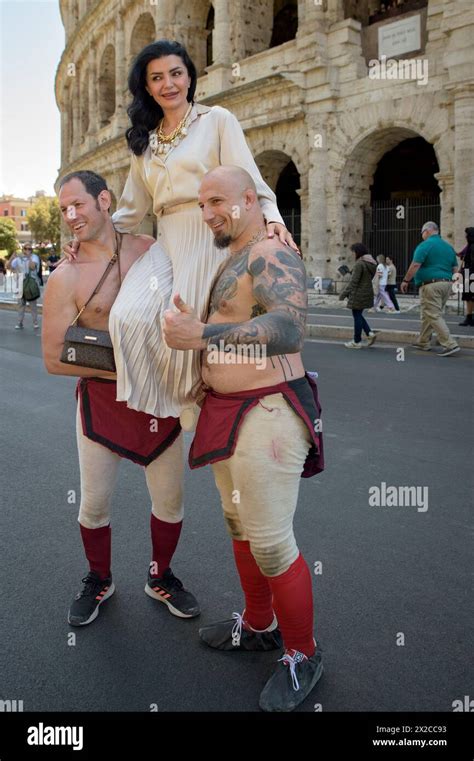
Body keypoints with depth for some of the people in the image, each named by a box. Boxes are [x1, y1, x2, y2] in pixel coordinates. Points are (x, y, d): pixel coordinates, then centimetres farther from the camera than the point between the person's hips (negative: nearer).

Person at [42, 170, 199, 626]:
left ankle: (160, 577, 35)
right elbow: (54, 359, -9)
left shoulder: (152, 250, 1)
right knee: (94, 502, 10)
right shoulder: (65, 279, -7)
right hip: (102, 398, -2)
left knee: (170, 500, 11)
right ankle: (98, 581, 36)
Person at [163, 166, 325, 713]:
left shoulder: (271, 255, -14)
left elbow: (289, 328, -32)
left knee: (271, 544, -2)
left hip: (266, 413, -10)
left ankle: (303, 655, 19)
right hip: (226, 412, 10)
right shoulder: (230, 259, 17)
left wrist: (202, 334, -34)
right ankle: (258, 626, 39)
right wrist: (205, 367, 14)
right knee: (240, 524, 20)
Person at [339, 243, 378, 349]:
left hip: (358, 294, -9)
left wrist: (344, 294, -14)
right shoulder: (372, 263, 9)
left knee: (357, 316, 0)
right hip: (368, 292, 9)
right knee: (359, 315, 20)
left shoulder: (360, 264, -18)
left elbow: (354, 281, -20)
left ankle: (357, 342, 6)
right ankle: (370, 333, 8)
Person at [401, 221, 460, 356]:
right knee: (428, 314, 18)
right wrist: (451, 284, 23)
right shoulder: (448, 246, 15)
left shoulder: (425, 245, -8)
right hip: (446, 283, 8)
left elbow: (415, 265, -16)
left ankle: (450, 345, -14)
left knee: (434, 316, -7)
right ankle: (423, 342, 24)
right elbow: (455, 268, 16)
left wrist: (406, 281, -8)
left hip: (431, 285, -8)